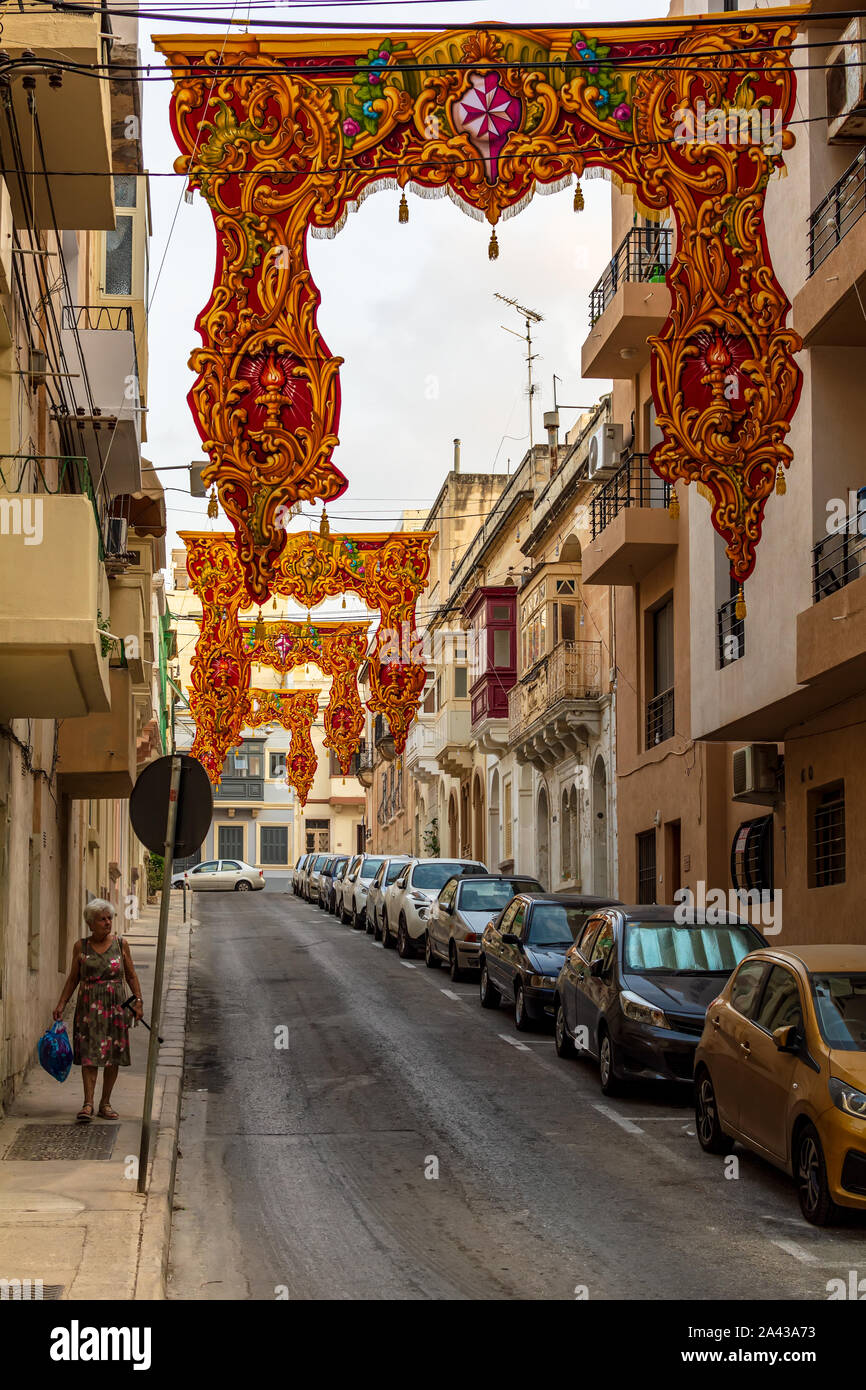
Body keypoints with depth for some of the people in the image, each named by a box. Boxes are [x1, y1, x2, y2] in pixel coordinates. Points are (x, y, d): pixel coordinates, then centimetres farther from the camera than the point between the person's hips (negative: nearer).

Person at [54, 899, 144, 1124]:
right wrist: (61, 1004, 5)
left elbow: (131, 976, 9)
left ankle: (105, 1103, 12)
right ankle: (88, 1103, -11)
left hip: (115, 1006, 1)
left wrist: (138, 1001, 1)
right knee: (90, 1054, -9)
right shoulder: (81, 947, 3)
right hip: (89, 1006, -1)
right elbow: (73, 979, 10)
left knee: (113, 1056, 2)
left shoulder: (120, 944, 4)